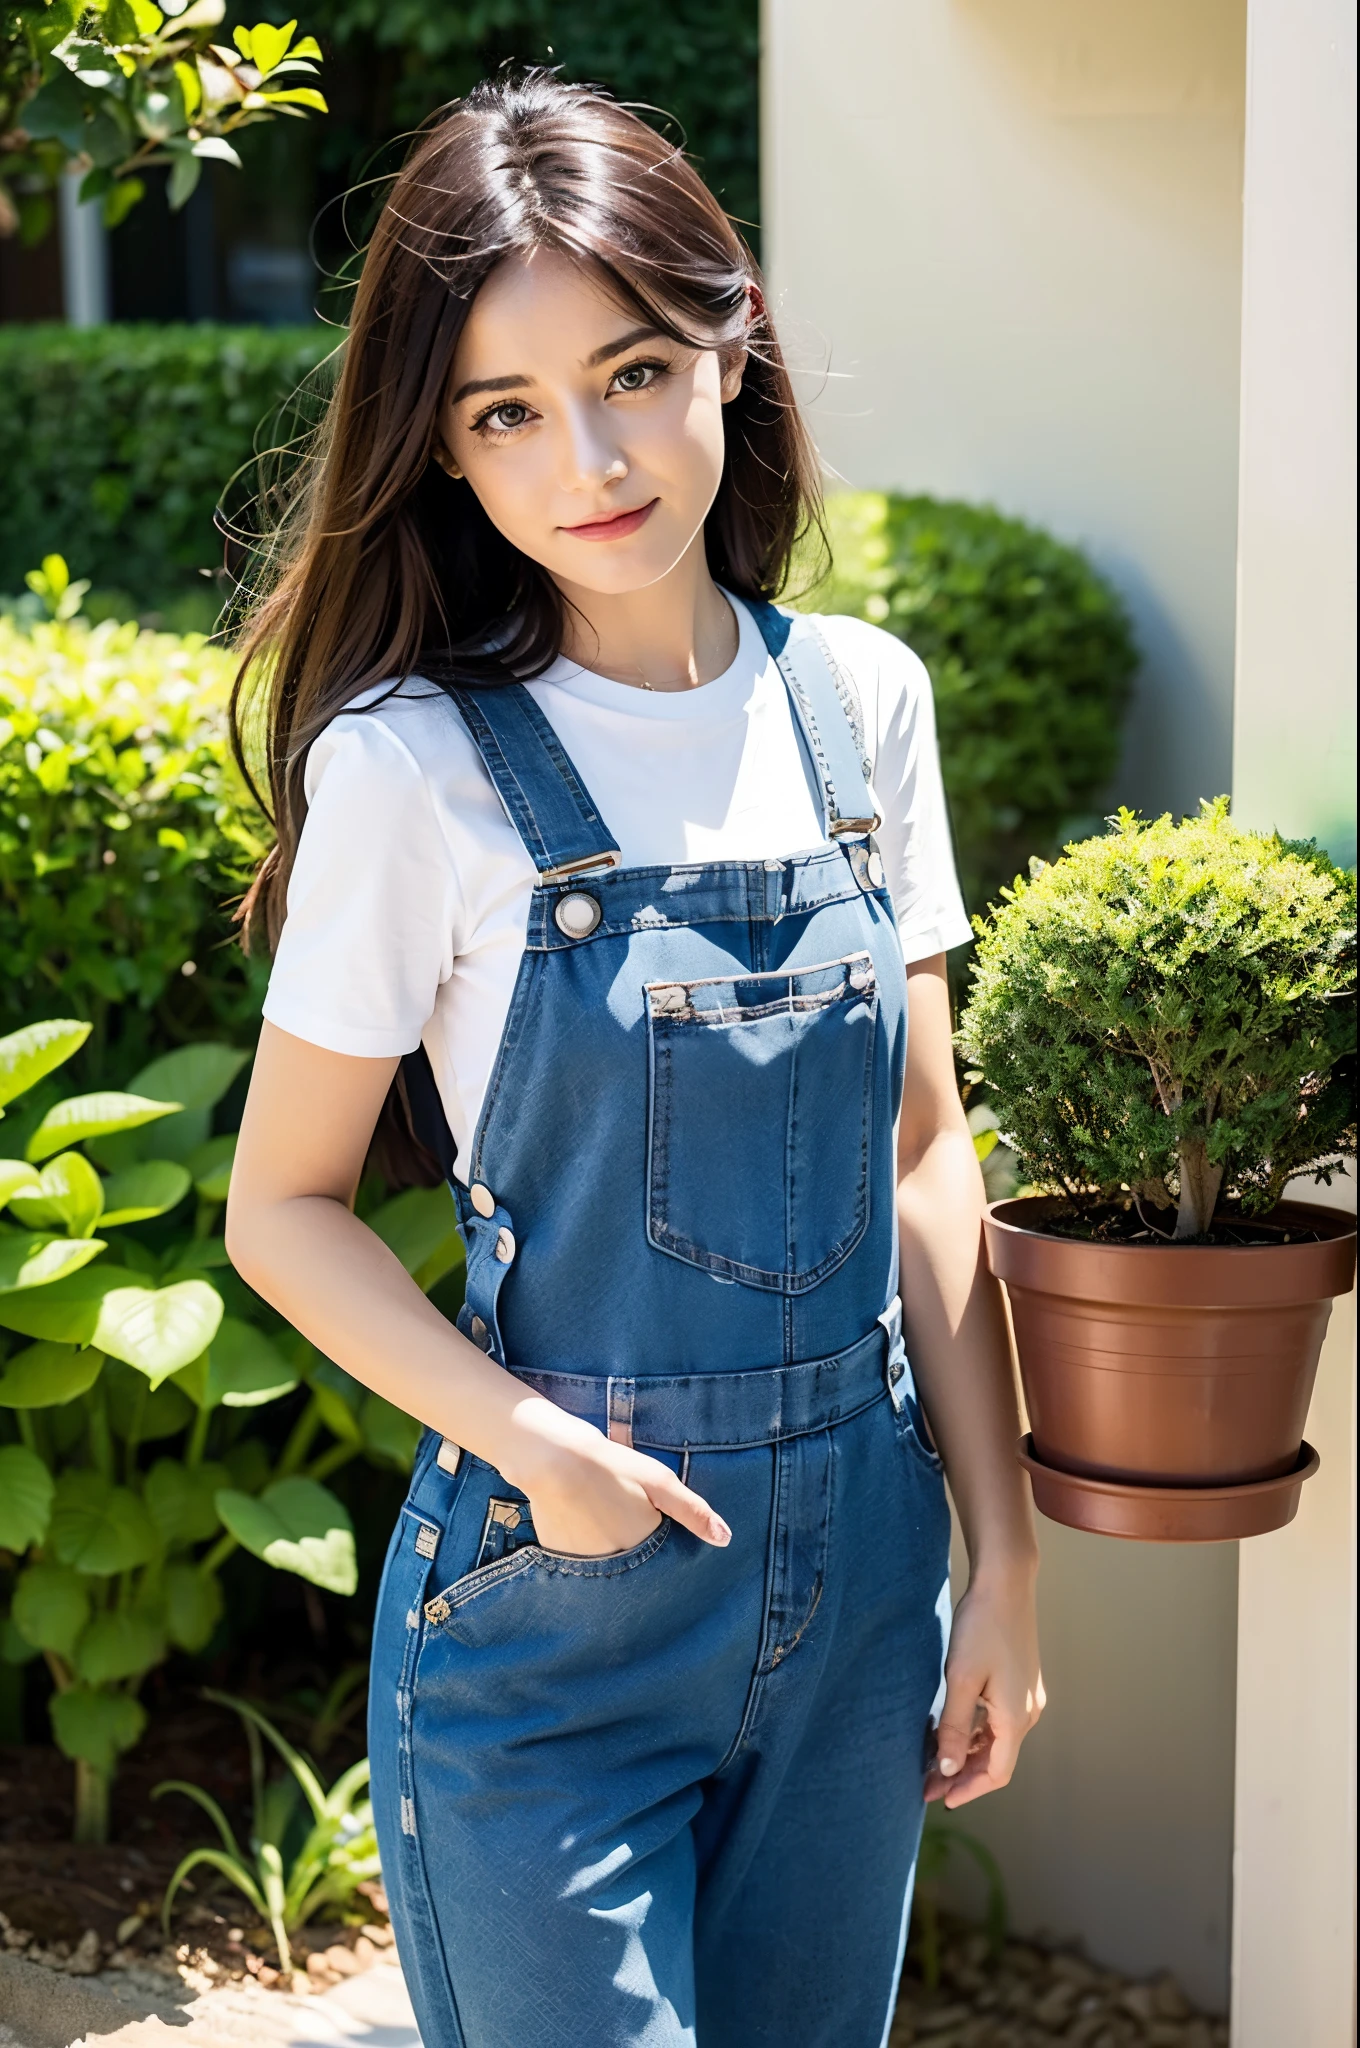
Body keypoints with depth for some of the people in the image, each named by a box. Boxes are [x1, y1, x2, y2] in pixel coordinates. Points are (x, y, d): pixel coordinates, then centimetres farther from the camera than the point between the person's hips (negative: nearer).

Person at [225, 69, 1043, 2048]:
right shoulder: (417, 765, -13)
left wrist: (1003, 1554, 3)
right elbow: (284, 1207, -6)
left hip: (855, 1584, 4)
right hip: (557, 1599, -4)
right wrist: (525, 1433, -20)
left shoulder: (860, 703, 0)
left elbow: (923, 1149, 5)